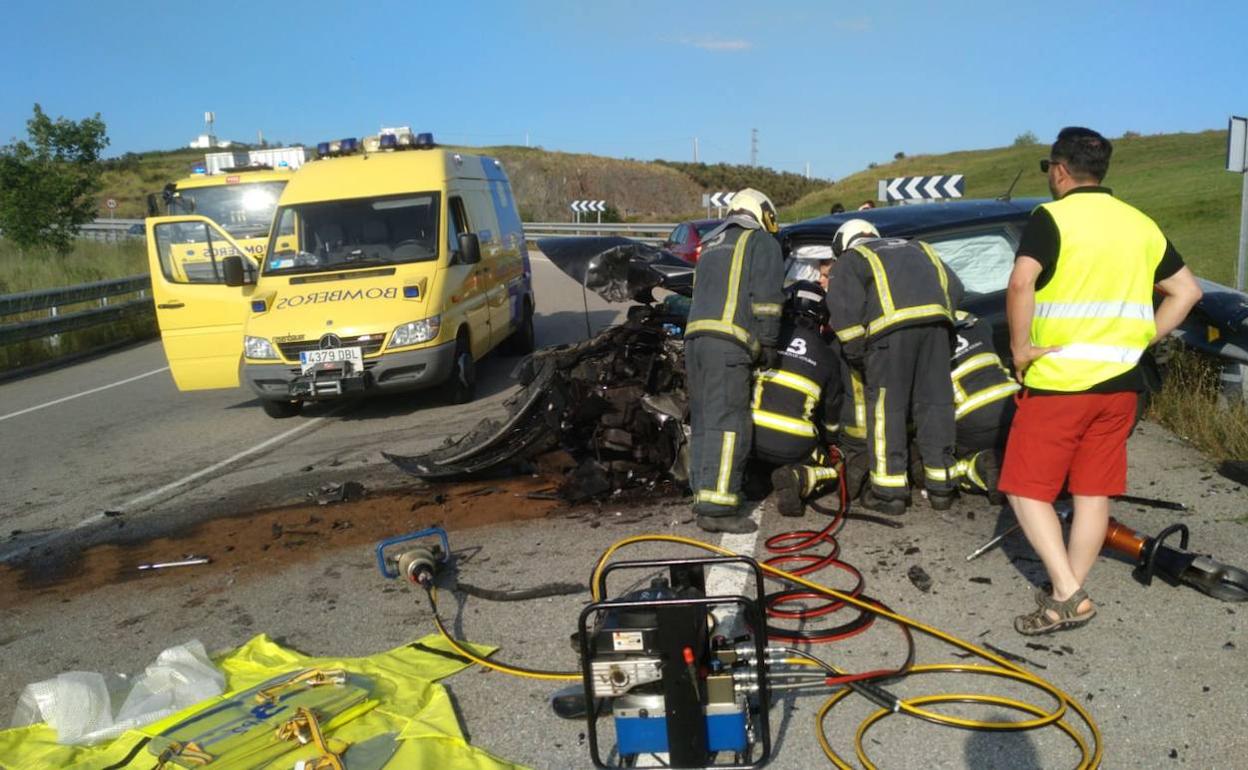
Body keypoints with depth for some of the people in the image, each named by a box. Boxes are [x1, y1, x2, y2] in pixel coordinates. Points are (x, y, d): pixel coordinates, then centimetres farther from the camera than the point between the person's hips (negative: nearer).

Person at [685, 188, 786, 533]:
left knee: (703, 423, 9)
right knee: (728, 424, -11)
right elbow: (765, 296, -5)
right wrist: (768, 343, -4)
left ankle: (704, 499, 10)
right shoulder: (762, 241, 8)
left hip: (694, 336, 8)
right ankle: (718, 507, -16)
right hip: (729, 340, -8)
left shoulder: (710, 244, 31)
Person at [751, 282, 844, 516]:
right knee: (828, 469, 23)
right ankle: (796, 478, -10)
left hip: (753, 435, 2)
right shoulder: (827, 357, 10)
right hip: (795, 446, -2)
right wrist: (829, 444, 40)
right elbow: (831, 411, 20)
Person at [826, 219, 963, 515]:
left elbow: (845, 305, 3)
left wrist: (855, 352, 7)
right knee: (935, 402, 11)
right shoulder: (917, 248, 37)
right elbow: (954, 288, 27)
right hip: (936, 317, 5)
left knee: (886, 406, 1)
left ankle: (890, 491, 2)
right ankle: (941, 487, 18)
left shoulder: (849, 260, 21)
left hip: (892, 325, -5)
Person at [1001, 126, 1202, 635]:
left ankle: (1067, 595, -5)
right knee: (1094, 492, 12)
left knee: (1027, 489, 2)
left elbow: (1021, 283, -24)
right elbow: (1187, 291, 16)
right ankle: (1069, 593, 19)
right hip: (1120, 381, 7)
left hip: (1058, 380, -6)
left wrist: (1020, 347, -14)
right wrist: (1142, 339, 15)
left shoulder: (1051, 217, -7)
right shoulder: (1140, 224, 13)